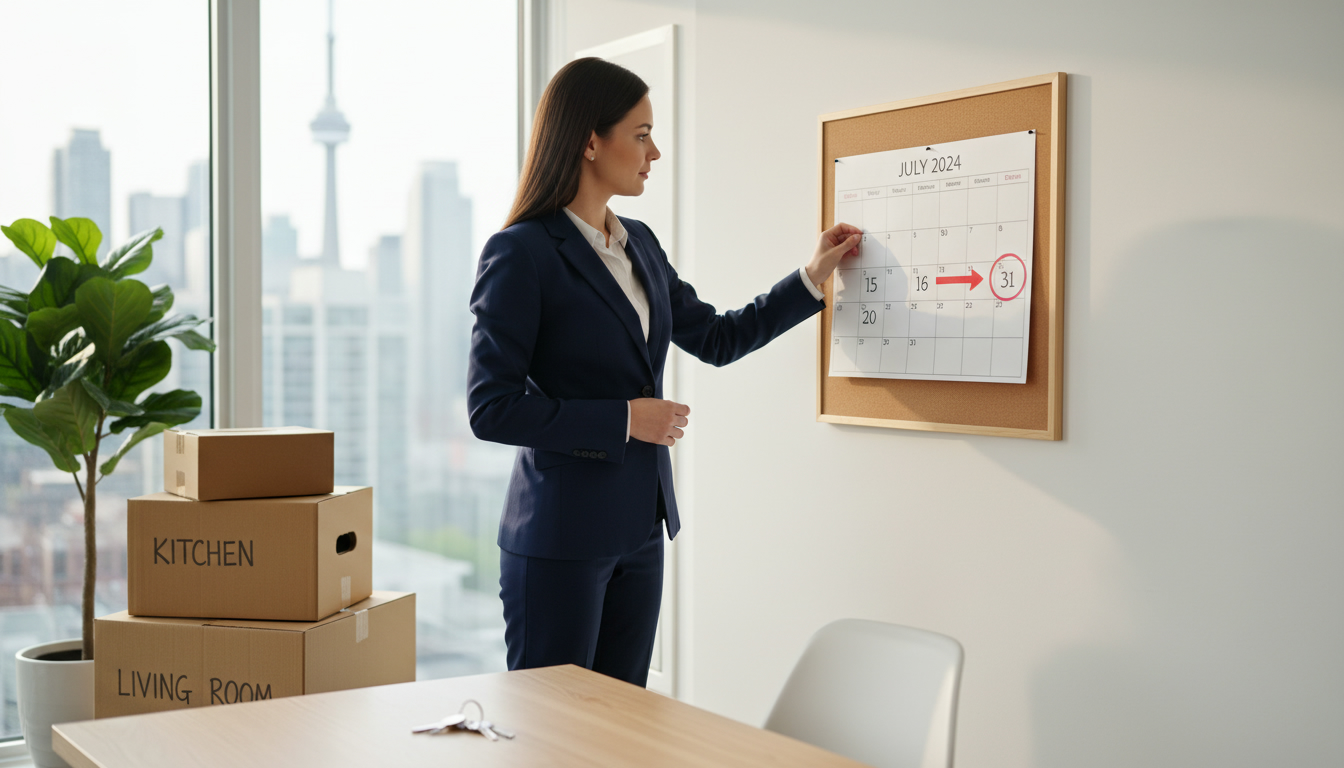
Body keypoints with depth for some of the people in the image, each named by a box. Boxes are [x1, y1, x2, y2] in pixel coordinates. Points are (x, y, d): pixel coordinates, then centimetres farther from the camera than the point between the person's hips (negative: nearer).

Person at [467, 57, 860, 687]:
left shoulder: (639, 243, 11)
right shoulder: (521, 252, -13)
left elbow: (718, 338, 20)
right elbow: (491, 409, -16)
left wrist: (813, 278, 15)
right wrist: (623, 419, -16)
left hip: (639, 529, 7)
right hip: (560, 536, -7)